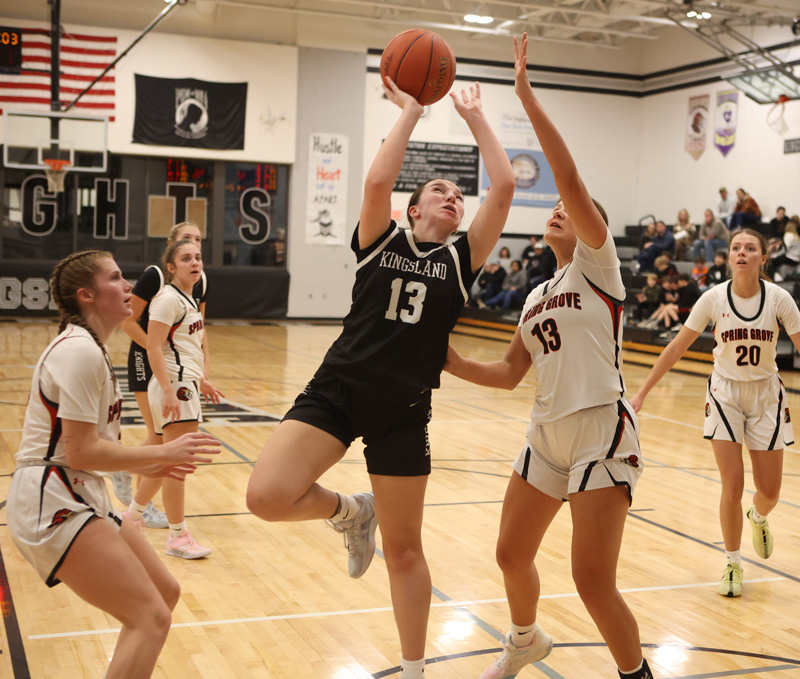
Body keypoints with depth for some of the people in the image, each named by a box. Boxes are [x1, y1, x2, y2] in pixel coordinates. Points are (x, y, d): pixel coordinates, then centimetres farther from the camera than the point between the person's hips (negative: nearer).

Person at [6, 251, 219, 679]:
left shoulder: (89, 348, 15)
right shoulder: (79, 351, -17)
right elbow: (81, 452, -21)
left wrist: (147, 465, 12)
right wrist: (163, 453, -12)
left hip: (81, 495, 11)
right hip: (51, 503, -11)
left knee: (165, 593, 15)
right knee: (151, 618, -15)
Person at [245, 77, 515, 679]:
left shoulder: (462, 259, 7)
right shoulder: (381, 241, 5)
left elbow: (504, 186, -3)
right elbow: (378, 182, -15)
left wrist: (474, 116, 5)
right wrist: (411, 109, -5)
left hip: (403, 413, 1)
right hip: (337, 391, 0)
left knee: (404, 550, 8)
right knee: (267, 496, -20)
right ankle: (348, 510, 13)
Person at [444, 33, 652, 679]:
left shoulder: (598, 264, -3)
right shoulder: (537, 296, 17)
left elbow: (570, 179, -17)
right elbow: (511, 373, 17)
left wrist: (528, 97, -18)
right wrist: (458, 365, 0)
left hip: (602, 434, -7)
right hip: (548, 437, 8)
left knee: (593, 582, -11)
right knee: (513, 555, 16)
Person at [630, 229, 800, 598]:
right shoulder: (714, 298, -13)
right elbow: (676, 347, -7)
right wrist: (641, 392, -7)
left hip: (766, 395, 1)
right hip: (725, 392, -1)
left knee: (769, 492, 5)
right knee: (732, 486, -8)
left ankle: (758, 519, 43)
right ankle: (732, 563, 13)